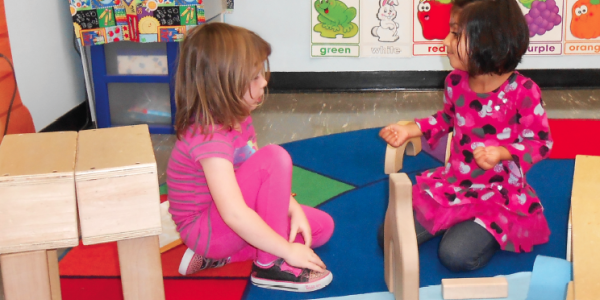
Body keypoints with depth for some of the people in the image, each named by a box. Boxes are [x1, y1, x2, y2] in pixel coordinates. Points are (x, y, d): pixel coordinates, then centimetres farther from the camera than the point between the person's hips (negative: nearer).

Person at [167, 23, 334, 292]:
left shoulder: (236, 118, 0)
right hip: (205, 229, -9)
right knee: (274, 157, -26)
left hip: (232, 222, 10)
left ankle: (220, 254, 3)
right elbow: (234, 214, -35)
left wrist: (294, 210, -10)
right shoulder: (209, 137, -29)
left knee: (322, 226, 8)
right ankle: (271, 265, -16)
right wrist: (288, 250, -28)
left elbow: (265, 178, 5)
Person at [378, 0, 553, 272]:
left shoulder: (522, 91, -21)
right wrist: (409, 130, 4)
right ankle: (458, 222, 16)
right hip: (452, 183, 5)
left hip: (498, 192, -5)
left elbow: (541, 142, -12)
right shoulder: (455, 81, -4)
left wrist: (503, 153, -30)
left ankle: (497, 232, 9)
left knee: (455, 255, -22)